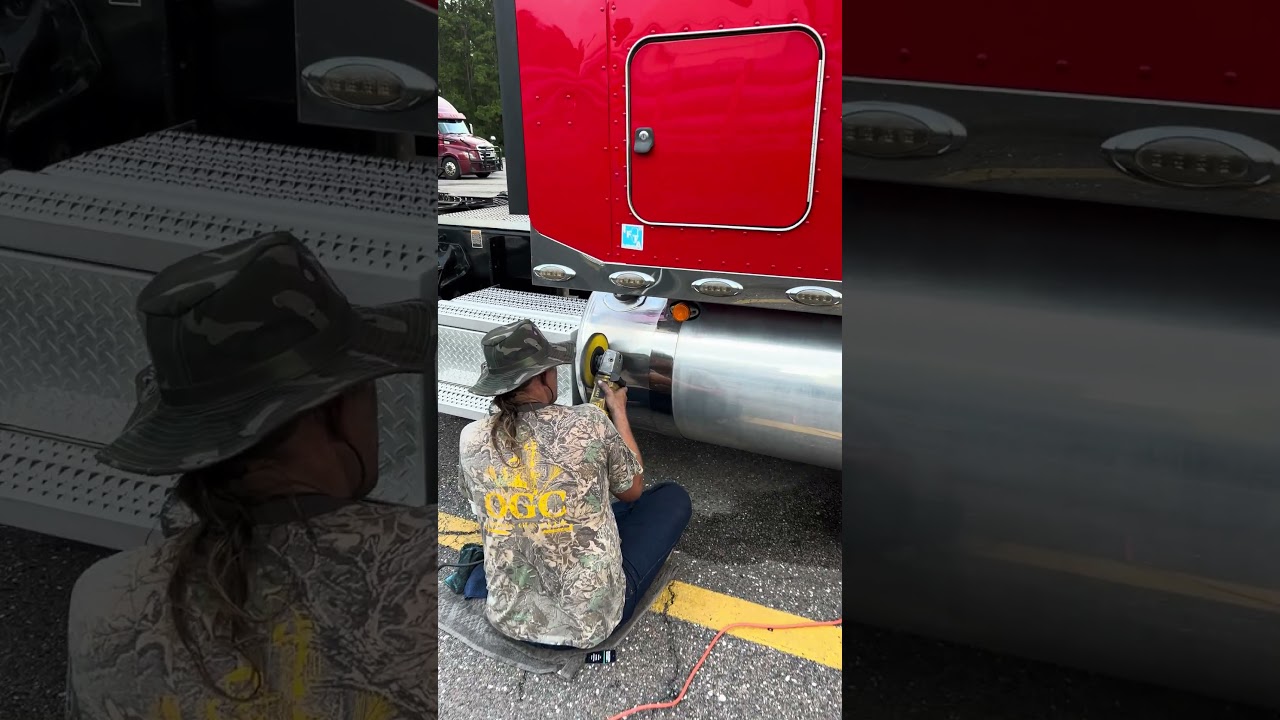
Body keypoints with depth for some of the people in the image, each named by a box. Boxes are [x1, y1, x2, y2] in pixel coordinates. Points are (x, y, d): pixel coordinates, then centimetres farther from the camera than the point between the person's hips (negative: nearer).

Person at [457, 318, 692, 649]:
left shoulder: (472, 440, -6)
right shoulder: (588, 423, -14)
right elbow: (632, 490, 6)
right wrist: (618, 412, 19)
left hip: (509, 617, 5)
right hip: (590, 621, -5)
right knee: (673, 496, 17)